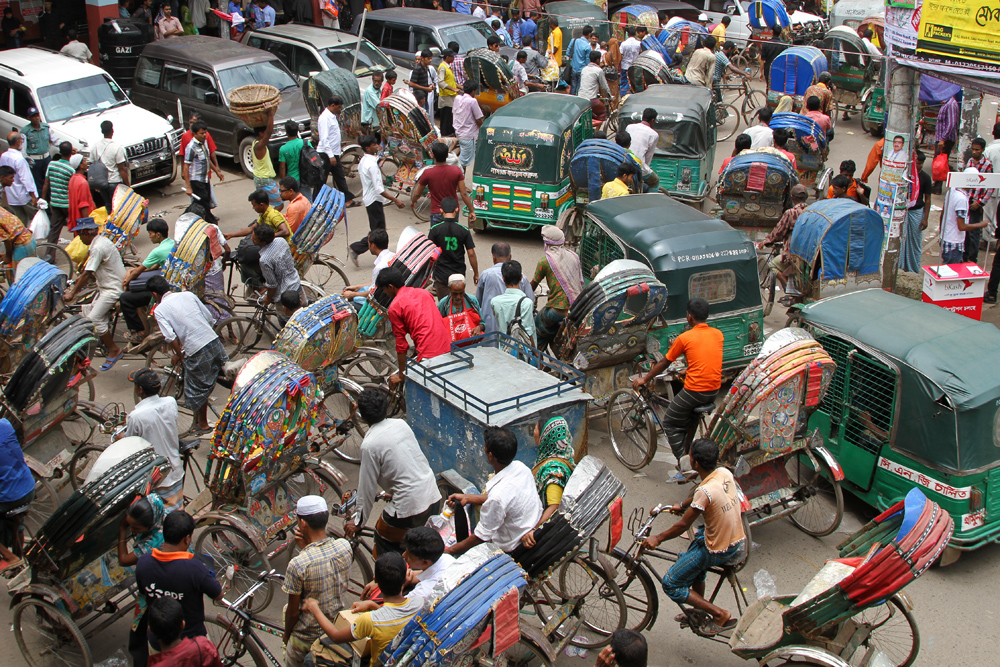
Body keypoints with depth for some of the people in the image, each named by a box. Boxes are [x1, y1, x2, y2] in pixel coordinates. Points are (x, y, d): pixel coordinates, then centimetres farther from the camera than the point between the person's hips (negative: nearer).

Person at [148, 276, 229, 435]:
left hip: (195, 351, -5)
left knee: (197, 389, 13)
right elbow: (209, 317, 11)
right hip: (214, 340, 5)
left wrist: (178, 355, 2)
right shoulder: (188, 295, 9)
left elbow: (170, 337, -14)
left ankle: (202, 424, 29)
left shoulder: (159, 310, -5)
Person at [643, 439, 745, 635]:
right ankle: (699, 611, 40)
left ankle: (720, 614, 4)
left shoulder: (705, 492, -29)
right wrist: (682, 506, 31)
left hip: (719, 551, -9)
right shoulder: (725, 473, -5)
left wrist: (658, 538, -4)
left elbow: (682, 525, -18)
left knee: (671, 584, 2)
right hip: (738, 540, 9)